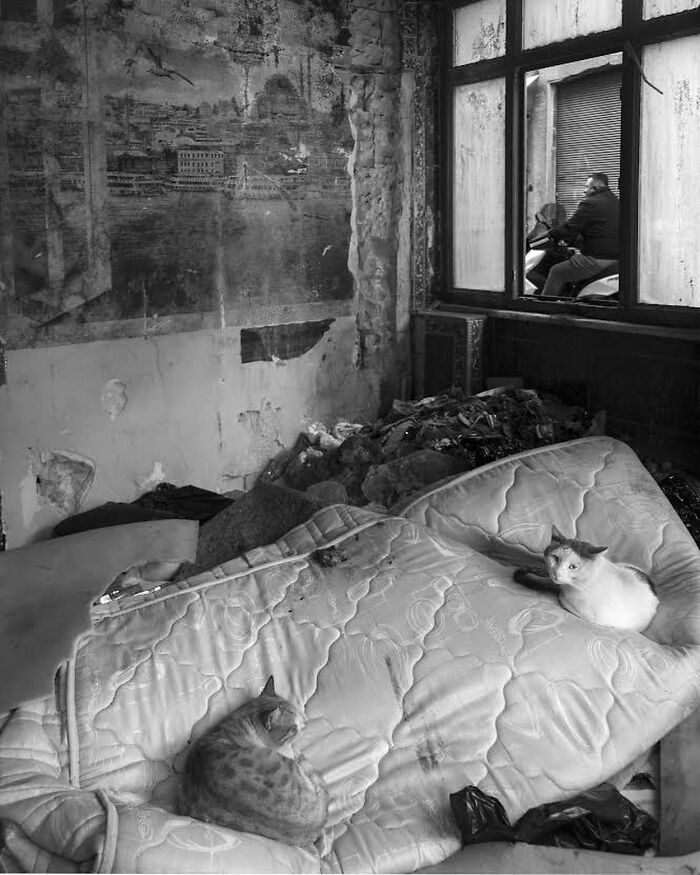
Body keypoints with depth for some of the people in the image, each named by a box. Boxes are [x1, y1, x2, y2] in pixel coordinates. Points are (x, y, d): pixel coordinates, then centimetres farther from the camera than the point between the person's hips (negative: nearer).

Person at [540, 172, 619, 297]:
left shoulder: (590, 204, -12)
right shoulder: (616, 203, 16)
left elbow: (570, 228, -12)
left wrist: (551, 233, 6)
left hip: (596, 260, -10)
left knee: (556, 273, 3)